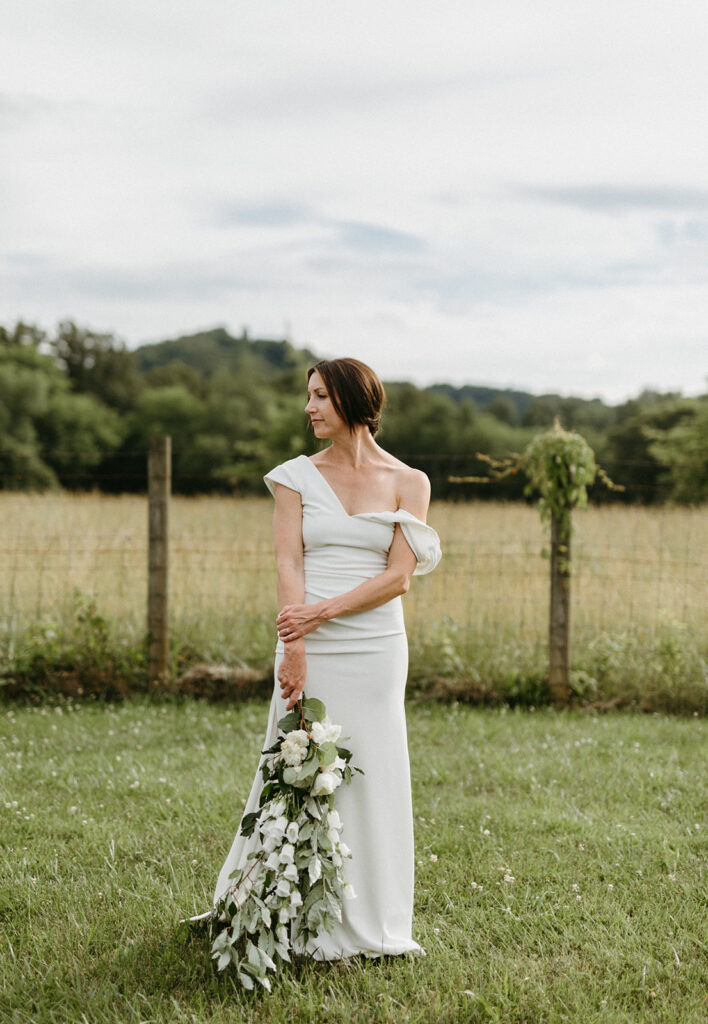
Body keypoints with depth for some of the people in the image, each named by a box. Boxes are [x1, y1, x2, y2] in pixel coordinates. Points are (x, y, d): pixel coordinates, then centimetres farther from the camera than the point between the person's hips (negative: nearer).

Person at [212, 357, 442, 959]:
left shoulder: (408, 483, 5)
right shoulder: (297, 476, 6)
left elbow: (399, 576, -4)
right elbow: (288, 566, -4)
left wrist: (322, 612, -14)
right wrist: (294, 648, -16)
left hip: (375, 647, 0)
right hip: (310, 646, 0)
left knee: (372, 777, 4)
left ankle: (369, 924, 17)